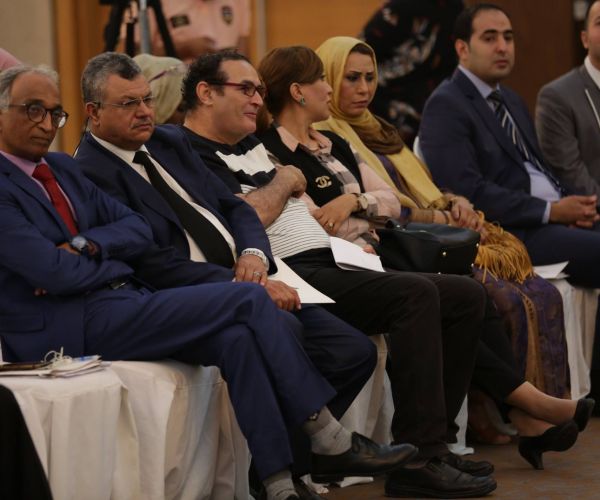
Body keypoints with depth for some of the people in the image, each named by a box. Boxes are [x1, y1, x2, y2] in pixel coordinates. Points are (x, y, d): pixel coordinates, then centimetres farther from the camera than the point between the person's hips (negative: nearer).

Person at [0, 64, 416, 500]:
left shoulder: (62, 168, 20)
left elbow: (138, 229, 13)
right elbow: (54, 272, -17)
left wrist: (85, 245, -7)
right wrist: (111, 258, 1)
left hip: (118, 304, 8)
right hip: (68, 328, -8)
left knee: (237, 339, -19)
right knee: (249, 300, -15)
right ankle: (331, 442, -8)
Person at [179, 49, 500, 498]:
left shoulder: (252, 146, 28)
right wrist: (285, 180, 0)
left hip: (326, 265, 10)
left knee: (465, 296, 1)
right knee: (415, 294, -29)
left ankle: (435, 441, 2)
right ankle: (419, 458, -26)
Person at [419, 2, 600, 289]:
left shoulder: (512, 102, 22)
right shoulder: (446, 105, -6)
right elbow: (467, 191, -16)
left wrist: (569, 206, -1)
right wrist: (552, 211, -16)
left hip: (553, 217, 9)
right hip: (512, 233, -9)